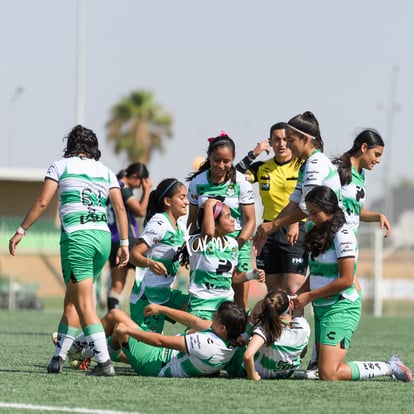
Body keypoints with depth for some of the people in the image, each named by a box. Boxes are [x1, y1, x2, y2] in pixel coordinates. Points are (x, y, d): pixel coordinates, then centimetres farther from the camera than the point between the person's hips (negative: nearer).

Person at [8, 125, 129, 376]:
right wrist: (125, 243, 10)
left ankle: (104, 362, -18)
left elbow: (43, 202, -2)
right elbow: (120, 207, 8)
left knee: (84, 304, -7)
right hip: (103, 237, 5)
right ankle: (58, 358, 17)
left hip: (76, 237, -5)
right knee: (72, 300, 16)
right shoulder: (106, 171, 17)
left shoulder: (61, 166, 6)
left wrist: (21, 231, 4)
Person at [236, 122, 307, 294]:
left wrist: (295, 223, -25)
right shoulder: (262, 168, 11)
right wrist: (253, 154, -6)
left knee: (293, 290, -14)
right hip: (269, 232, 5)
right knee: (272, 290, 7)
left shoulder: (302, 166, -2)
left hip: (296, 231, -5)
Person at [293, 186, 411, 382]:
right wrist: (296, 297, 1)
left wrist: (309, 296, -12)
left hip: (341, 308, -9)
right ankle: (390, 366, 13)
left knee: (328, 375, -18)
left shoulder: (342, 235, -13)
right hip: (321, 308, 9)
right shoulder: (319, 233, 14)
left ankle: (390, 368, -3)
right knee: (323, 372, 2)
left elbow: (345, 280, -18)